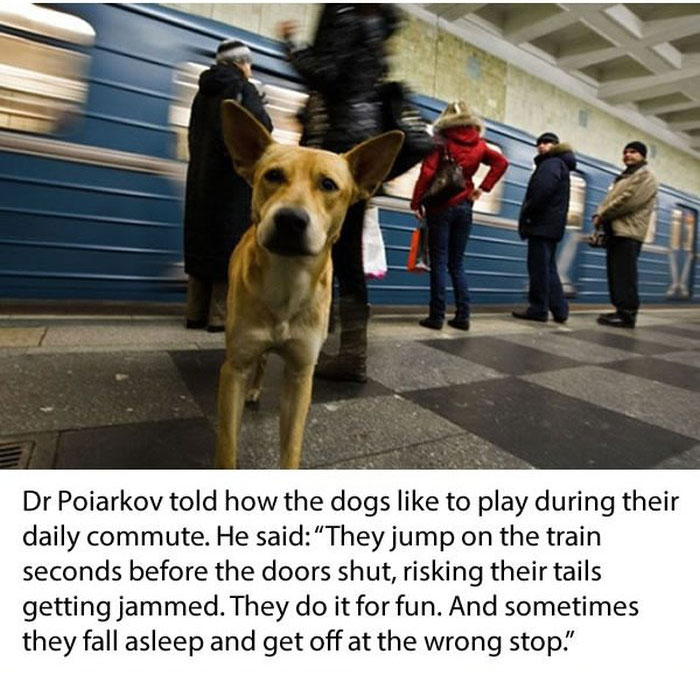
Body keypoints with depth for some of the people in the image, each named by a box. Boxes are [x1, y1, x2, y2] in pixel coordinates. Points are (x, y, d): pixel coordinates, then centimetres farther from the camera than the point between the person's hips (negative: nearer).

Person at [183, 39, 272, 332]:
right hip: (234, 180, -7)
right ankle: (219, 315, -2)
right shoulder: (242, 90, -5)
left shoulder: (203, 92, 16)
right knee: (229, 243, -3)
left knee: (202, 242, 9)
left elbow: (194, 136, 19)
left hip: (201, 178, 7)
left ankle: (195, 313, 12)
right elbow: (262, 127, -17)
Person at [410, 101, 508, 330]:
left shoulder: (442, 141, -5)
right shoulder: (478, 145, 8)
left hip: (440, 207, -4)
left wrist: (416, 202, -8)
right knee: (457, 263, 10)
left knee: (439, 262, -1)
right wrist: (482, 189, 6)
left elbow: (427, 172, -13)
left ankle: (437, 316, -2)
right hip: (464, 207, 4)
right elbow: (501, 162, 7)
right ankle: (463, 316, 8)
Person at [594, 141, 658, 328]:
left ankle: (627, 314, -13)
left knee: (625, 275, -13)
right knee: (615, 274, 8)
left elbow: (627, 201, -16)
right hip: (616, 230, 9)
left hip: (628, 231, -9)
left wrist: (602, 216, -10)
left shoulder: (645, 176, -2)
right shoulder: (625, 176, 27)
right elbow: (609, 198, 21)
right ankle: (621, 310, 13)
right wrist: (599, 214, 0)